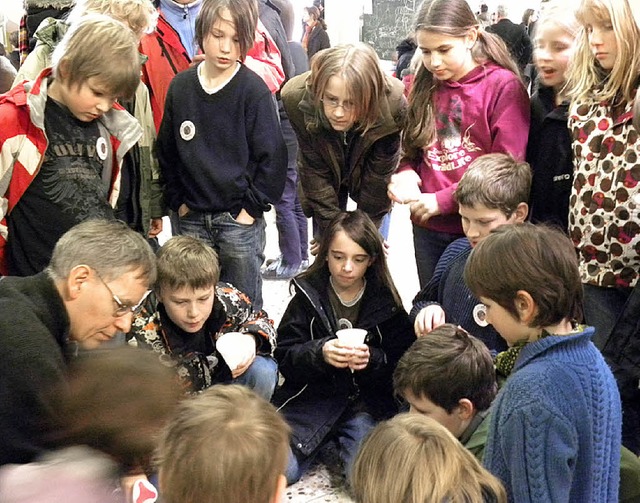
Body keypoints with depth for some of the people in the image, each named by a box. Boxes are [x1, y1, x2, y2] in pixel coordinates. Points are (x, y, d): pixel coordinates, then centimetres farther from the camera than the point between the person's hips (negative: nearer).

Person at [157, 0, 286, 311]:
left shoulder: (254, 90, -10)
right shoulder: (180, 86, 1)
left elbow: (272, 156, -8)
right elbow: (167, 151, 10)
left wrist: (253, 206, -9)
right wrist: (177, 201, 7)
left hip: (241, 219, -3)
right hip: (191, 220, 3)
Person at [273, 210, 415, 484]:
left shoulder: (386, 302, 2)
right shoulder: (308, 295, 2)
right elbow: (285, 357, -4)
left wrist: (373, 359, -20)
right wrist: (319, 353, -24)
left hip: (367, 400, -1)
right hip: (313, 396, 1)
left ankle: (343, 440, 7)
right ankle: (325, 441, 11)